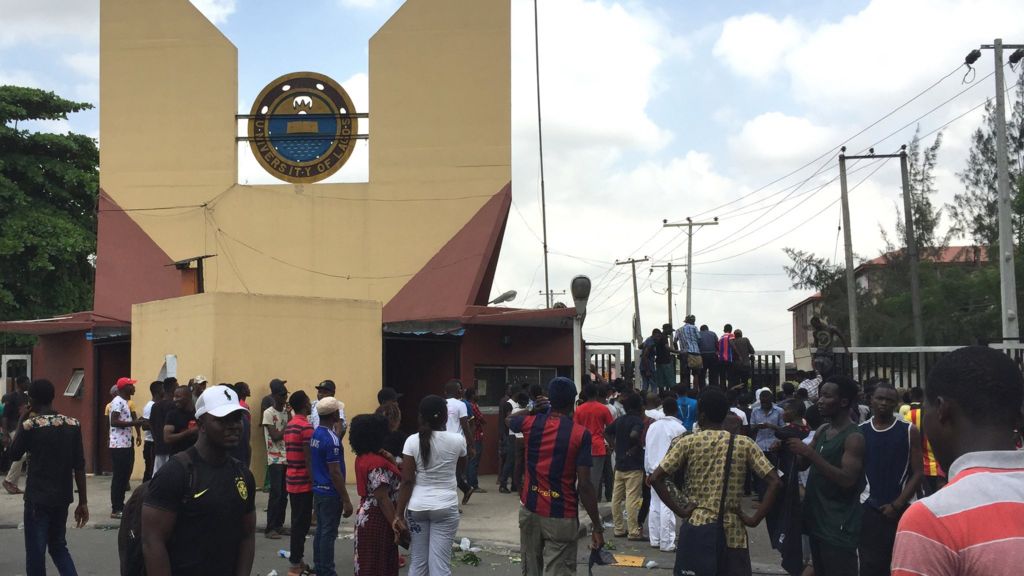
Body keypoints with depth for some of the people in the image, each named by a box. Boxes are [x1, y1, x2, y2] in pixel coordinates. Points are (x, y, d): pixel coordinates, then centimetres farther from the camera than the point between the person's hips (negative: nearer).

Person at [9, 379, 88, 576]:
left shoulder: (30, 425, -11)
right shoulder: (73, 424, 0)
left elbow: (14, 455, 5)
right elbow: (79, 466, 1)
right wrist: (83, 502, 6)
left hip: (38, 499, -4)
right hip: (62, 497, 4)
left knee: (35, 553, 5)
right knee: (59, 546, 19)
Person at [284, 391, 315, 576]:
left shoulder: (289, 426, 12)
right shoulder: (306, 427, -16)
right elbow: (308, 459, -19)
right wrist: (314, 482, -15)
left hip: (292, 481, 9)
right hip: (303, 482, -9)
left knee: (298, 522, 15)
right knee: (301, 523, -3)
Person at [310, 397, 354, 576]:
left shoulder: (315, 434, 7)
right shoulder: (331, 439, -21)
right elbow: (335, 473, -21)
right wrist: (346, 500, -18)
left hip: (318, 490, 9)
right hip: (330, 493, -9)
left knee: (321, 531, 15)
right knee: (329, 534, -2)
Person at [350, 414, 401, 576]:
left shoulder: (363, 457, 5)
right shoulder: (377, 463, -23)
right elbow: (383, 498, -24)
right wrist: (396, 525, -21)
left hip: (366, 516, 9)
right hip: (378, 519, -9)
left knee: (367, 563, 16)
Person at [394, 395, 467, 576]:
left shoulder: (413, 441, -7)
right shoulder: (457, 440, -5)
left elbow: (407, 481, -8)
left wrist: (399, 515, -4)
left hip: (416, 507, 1)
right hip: (445, 507, -1)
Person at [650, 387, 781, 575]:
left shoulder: (687, 442, -3)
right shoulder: (744, 444, 0)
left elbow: (656, 478, -10)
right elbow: (774, 482, -6)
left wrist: (679, 510, -5)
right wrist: (755, 519, -4)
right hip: (732, 534, 1)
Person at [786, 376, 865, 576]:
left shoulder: (854, 437, -15)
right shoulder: (821, 431, 11)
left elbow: (848, 480, -23)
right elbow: (802, 464, 17)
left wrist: (810, 452, -25)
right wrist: (787, 445, -3)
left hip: (840, 526, -9)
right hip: (817, 520, 9)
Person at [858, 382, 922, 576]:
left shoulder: (909, 431, -1)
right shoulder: (860, 432, 5)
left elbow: (917, 473, -3)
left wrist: (897, 505, -10)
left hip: (901, 510, -1)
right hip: (868, 509, 1)